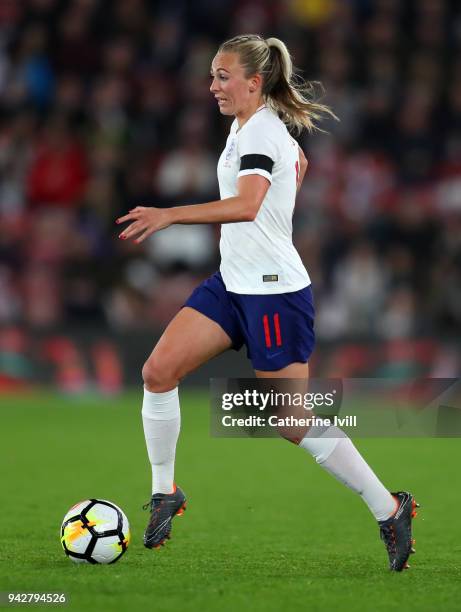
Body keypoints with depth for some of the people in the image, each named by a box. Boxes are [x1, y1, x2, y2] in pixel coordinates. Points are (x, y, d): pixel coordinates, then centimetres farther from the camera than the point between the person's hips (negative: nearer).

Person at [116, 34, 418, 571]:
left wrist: (169, 215, -40)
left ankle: (390, 510, 8)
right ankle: (164, 493, 8)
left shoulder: (261, 132, -19)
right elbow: (298, 163, 32)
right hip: (234, 281, 9)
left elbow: (246, 205, -36)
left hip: (274, 290, -9)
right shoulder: (248, 124, 11)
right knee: (158, 371, -3)